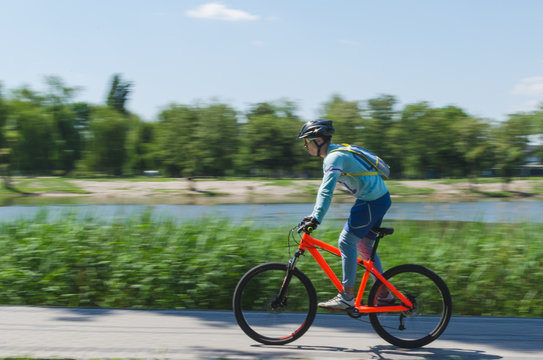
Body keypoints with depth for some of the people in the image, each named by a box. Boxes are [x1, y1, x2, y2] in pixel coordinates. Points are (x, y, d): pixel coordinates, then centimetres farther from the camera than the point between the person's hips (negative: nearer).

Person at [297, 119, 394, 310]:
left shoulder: (334, 157, -17)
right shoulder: (336, 153, 15)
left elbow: (326, 192, -28)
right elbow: (324, 190, 23)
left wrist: (315, 220, -32)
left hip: (372, 201, -10)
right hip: (380, 197, 10)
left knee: (346, 242, -9)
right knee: (364, 246, 16)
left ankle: (347, 296, -8)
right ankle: (384, 295, 22)